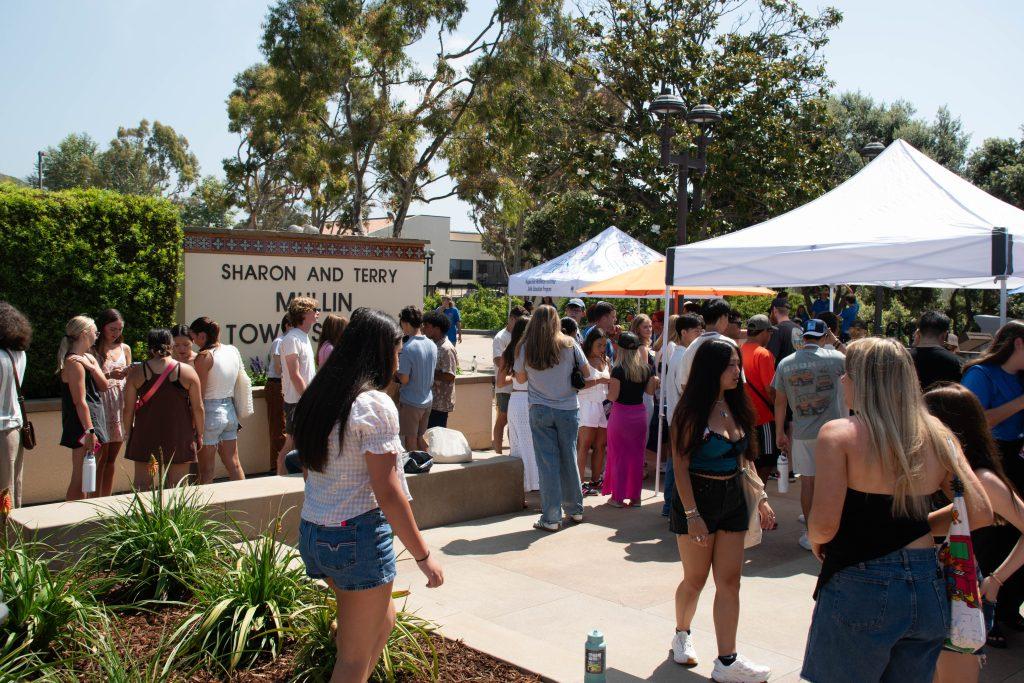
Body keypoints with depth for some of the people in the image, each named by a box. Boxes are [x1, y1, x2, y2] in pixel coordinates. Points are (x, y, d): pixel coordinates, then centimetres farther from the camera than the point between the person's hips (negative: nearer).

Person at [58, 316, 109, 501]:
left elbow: (103, 386, 6)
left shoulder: (88, 357, 13)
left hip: (93, 421, 10)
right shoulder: (74, 362, -15)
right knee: (80, 479, -7)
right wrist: (90, 431, -23)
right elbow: (80, 402, -20)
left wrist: (91, 366, -11)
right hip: (83, 425, -10)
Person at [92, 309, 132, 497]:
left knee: (111, 458, 10)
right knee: (101, 458, -4)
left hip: (120, 405, 5)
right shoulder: (93, 349, -4)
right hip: (100, 404, -5)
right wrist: (109, 375, -20)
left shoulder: (125, 348, 11)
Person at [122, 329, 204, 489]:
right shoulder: (187, 371, -4)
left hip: (145, 436, 1)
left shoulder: (136, 372, -2)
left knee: (142, 485, 10)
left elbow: (128, 409, 1)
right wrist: (199, 435, 8)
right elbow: (198, 408, -2)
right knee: (177, 488, 4)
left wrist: (129, 433, 14)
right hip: (179, 437, -1)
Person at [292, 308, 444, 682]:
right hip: (358, 535, -8)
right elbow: (387, 492, -18)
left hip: (312, 533, 8)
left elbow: (313, 467, 12)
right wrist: (423, 555, -12)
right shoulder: (374, 404, -16)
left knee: (383, 620, 25)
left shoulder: (316, 397, 7)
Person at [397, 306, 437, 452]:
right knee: (421, 438, 19)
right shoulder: (432, 345, 2)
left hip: (411, 401, -7)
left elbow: (404, 379, -19)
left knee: (411, 441, 6)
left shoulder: (408, 348, -20)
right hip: (428, 400, 7)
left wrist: (396, 368, -1)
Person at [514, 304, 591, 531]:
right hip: (568, 409, 1)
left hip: (539, 411, -1)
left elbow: (520, 378, 6)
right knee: (569, 459, 14)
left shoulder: (525, 348, -5)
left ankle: (551, 518, 4)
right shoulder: (569, 345, -5)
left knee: (548, 462, 2)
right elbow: (586, 373, 2)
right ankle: (575, 510, 27)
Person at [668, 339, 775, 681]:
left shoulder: (735, 406, 7)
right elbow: (681, 466, -14)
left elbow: (741, 459, 14)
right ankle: (682, 634, 33)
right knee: (695, 579, 7)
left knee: (729, 581, 4)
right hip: (697, 498, -6)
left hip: (732, 499, 6)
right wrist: (692, 515, -20)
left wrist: (760, 498, 9)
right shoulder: (692, 412, -13)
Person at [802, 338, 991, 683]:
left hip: (861, 591, -5)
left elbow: (824, 525, -18)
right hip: (929, 590, 6)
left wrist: (815, 541, 3)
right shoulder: (937, 435, 3)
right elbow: (980, 513, 4)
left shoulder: (839, 434, -12)